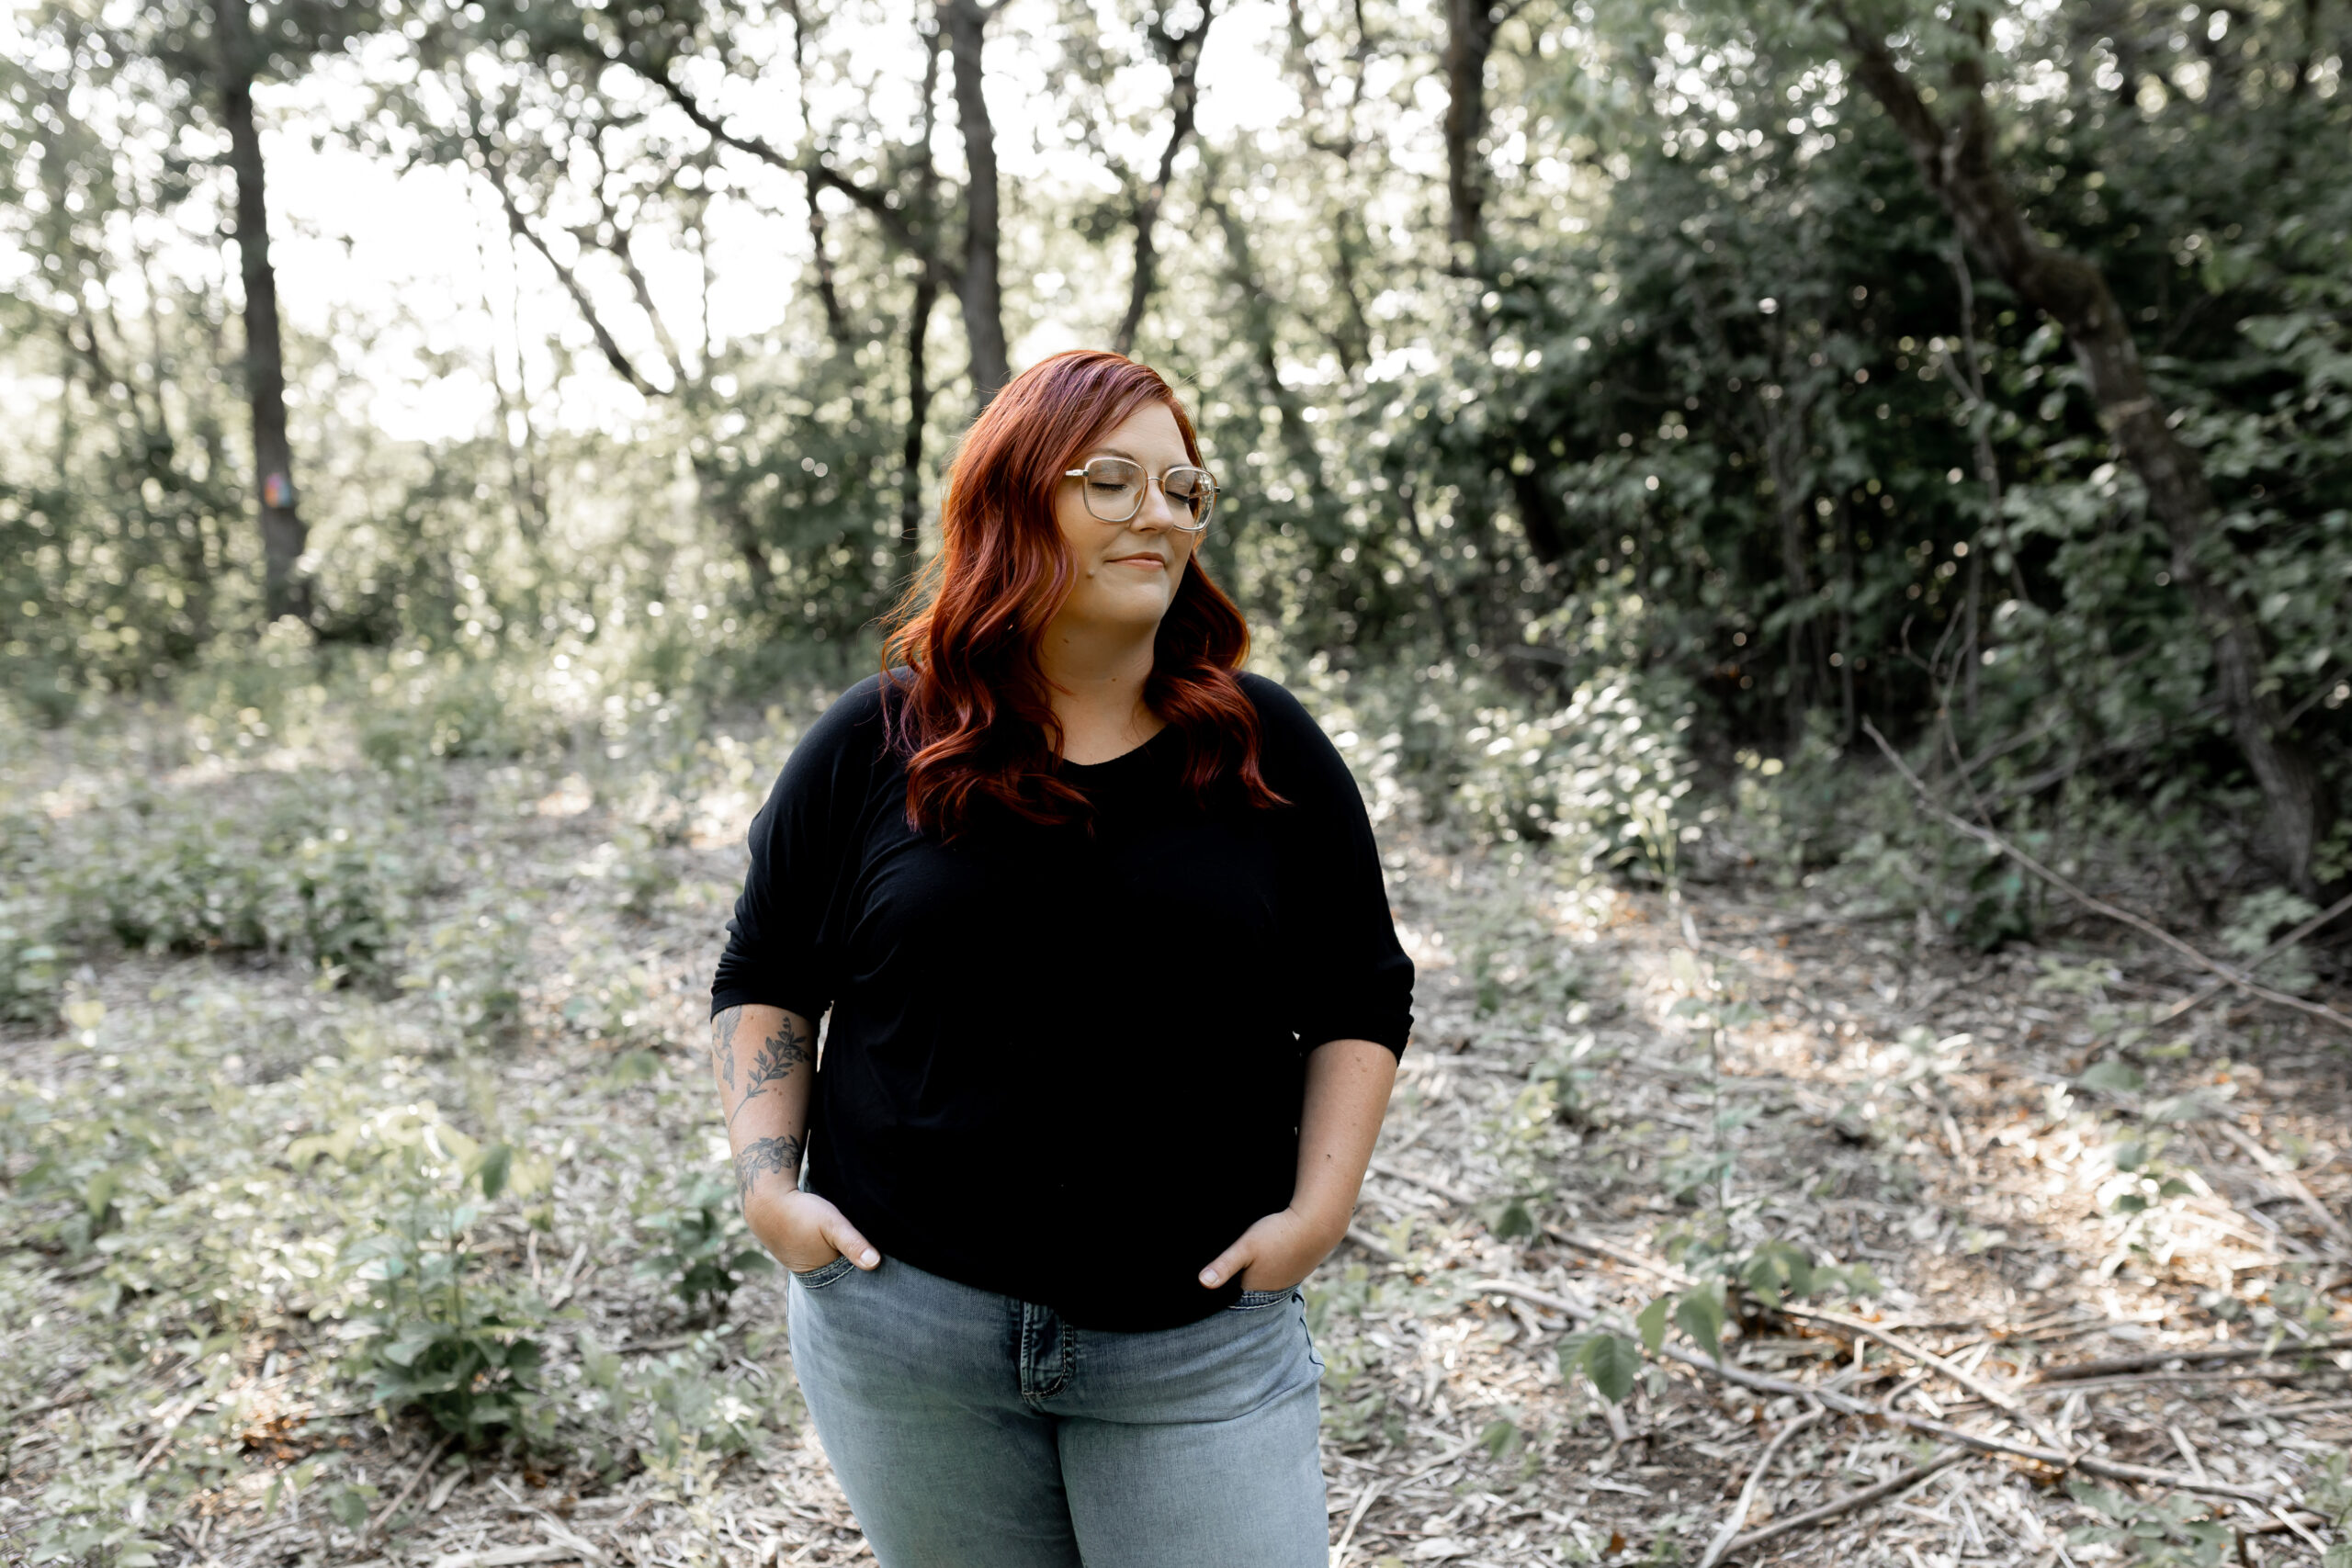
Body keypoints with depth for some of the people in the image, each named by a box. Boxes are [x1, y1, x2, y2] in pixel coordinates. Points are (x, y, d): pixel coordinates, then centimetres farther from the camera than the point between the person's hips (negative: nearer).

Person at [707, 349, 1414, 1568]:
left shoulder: (1269, 753, 1)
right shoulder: (871, 748, 0)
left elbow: (1362, 1001, 8)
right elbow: (763, 983, 10)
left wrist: (1319, 1209, -3)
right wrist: (767, 1185, -2)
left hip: (1198, 1341, 0)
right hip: (906, 1325, 1)